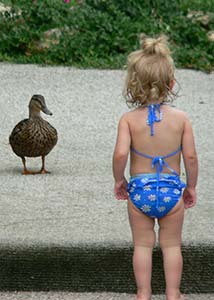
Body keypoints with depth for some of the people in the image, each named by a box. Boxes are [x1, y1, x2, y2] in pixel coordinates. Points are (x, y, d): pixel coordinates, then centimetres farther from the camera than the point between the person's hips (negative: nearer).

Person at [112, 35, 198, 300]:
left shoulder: (129, 119, -11)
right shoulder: (180, 118, -8)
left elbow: (120, 154, -20)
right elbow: (190, 157, -6)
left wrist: (119, 180, -2)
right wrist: (191, 186, 9)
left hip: (139, 189, 0)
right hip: (171, 189, 0)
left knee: (142, 244, 13)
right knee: (171, 245, 14)